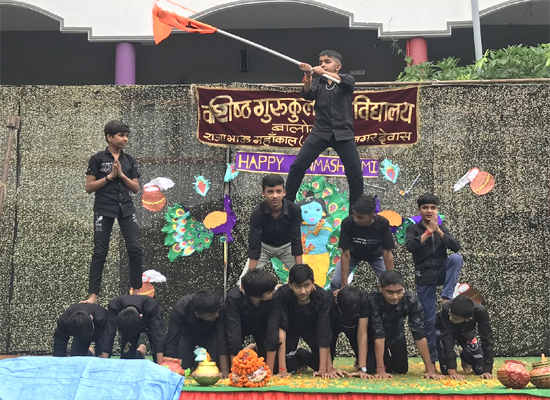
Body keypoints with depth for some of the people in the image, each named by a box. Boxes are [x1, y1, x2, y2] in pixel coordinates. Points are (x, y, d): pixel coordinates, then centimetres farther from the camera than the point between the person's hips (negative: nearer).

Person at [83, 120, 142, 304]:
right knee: (100, 252, -2)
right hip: (104, 209, -3)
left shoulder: (129, 160, 9)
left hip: (126, 208, 3)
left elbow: (136, 188, 8)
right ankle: (93, 294, 3)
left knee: (135, 248, -5)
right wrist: (109, 176, -12)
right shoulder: (98, 159, -2)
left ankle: (136, 290, 8)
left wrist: (122, 175, -7)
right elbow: (89, 187, -5)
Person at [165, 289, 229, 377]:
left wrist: (225, 371, -38)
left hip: (209, 335, 1)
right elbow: (172, 342, -35)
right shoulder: (180, 308, -39)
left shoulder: (220, 307, -37)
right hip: (186, 335, 0)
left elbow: (222, 339, -34)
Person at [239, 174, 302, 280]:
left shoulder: (294, 210, -29)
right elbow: (254, 244, -28)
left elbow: (296, 239, -23)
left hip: (286, 246, 1)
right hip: (264, 246, -1)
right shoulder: (257, 213, -30)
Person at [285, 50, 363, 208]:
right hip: (320, 132, 1)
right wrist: (308, 78, -33)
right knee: (297, 166, -9)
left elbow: (345, 82, -21)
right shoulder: (317, 82, 8)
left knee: (355, 173, -5)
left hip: (343, 133, -1)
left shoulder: (347, 80, 4)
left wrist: (324, 72, -35)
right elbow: (308, 95, -12)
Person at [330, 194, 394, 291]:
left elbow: (387, 254, -26)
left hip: (376, 255, 1)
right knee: (335, 283, -12)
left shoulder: (383, 224, -34)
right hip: (352, 254, 0)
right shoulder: (347, 223, -35)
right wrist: (344, 284, -31)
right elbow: (345, 255, -30)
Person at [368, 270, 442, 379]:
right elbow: (379, 335, -36)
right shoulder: (373, 300, -40)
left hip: (396, 332, 2)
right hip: (372, 335, -2)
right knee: (369, 368, -14)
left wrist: (430, 369, -30)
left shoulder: (411, 301, -33)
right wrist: (380, 370, -36)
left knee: (402, 369, -1)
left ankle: (388, 356, 31)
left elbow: (419, 335, -28)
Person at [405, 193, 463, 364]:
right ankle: (431, 359, 10)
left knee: (456, 258, -29)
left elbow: (456, 247, -8)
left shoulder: (442, 229, 8)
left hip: (441, 272, 2)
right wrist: (429, 231, -17)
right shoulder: (413, 229, 1)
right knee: (429, 319, -3)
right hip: (424, 278, -2)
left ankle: (446, 297, -24)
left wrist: (438, 230, -14)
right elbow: (410, 246, -20)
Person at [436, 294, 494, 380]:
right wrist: (452, 371, -48)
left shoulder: (480, 312, -36)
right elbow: (447, 338, -42)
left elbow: (487, 340, -30)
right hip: (446, 331, -2)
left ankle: (465, 357, 24)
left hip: (466, 333, 2)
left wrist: (487, 370, -35)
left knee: (481, 369, -8)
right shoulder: (446, 309, -41)